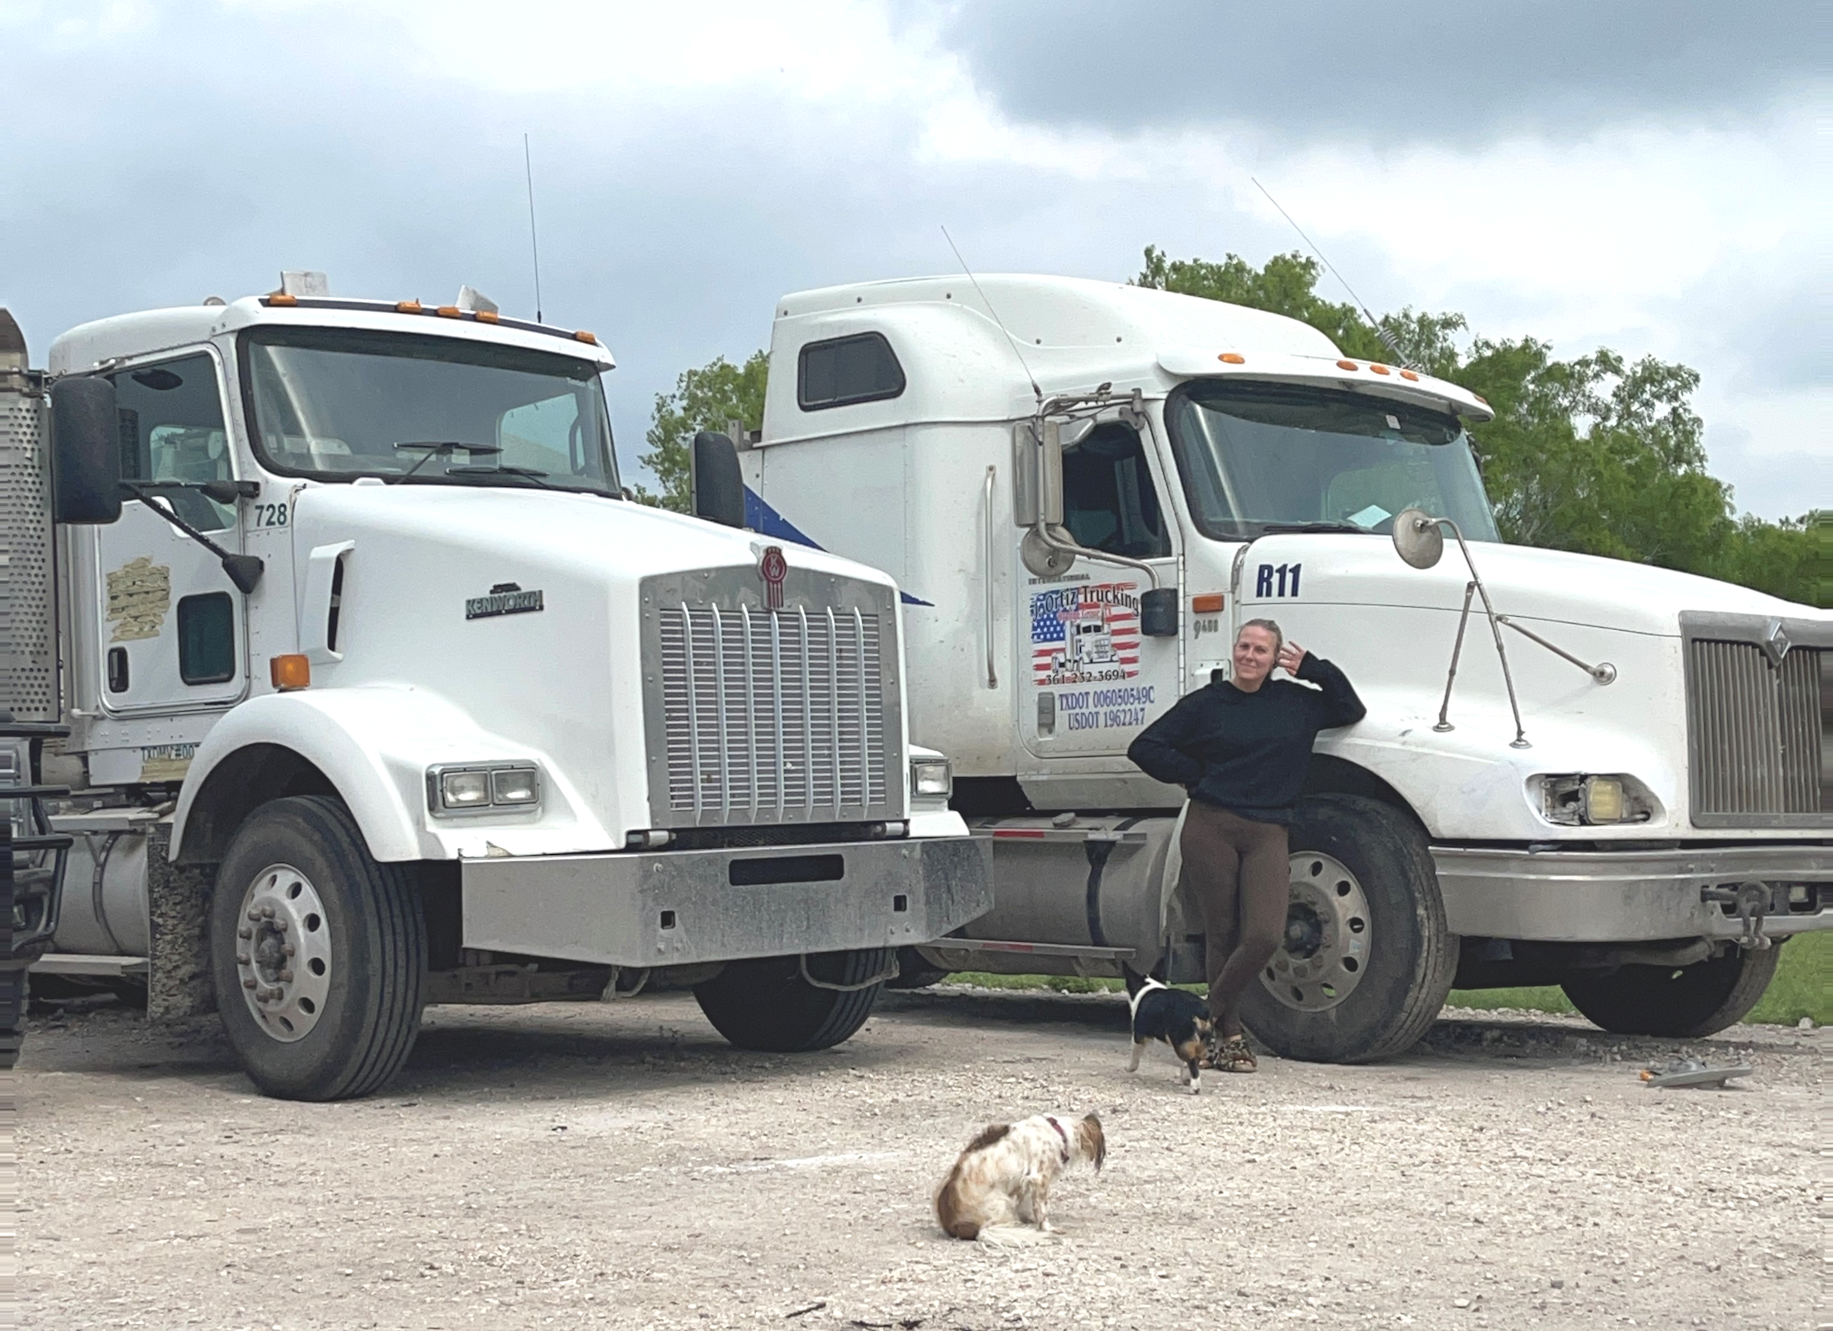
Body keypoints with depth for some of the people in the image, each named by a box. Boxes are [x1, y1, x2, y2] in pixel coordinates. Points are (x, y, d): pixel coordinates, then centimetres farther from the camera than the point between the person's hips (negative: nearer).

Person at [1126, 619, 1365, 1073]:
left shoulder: (1296, 702, 14)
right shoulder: (1206, 703, 5)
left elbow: (1352, 711, 23)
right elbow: (1145, 748, 7)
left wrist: (1316, 669, 12)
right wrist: (1195, 776, 1)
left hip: (1267, 834, 2)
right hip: (1210, 827, -2)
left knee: (1265, 936, -15)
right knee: (1223, 935, 1)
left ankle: (1207, 1020, 2)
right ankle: (1228, 1035, 13)